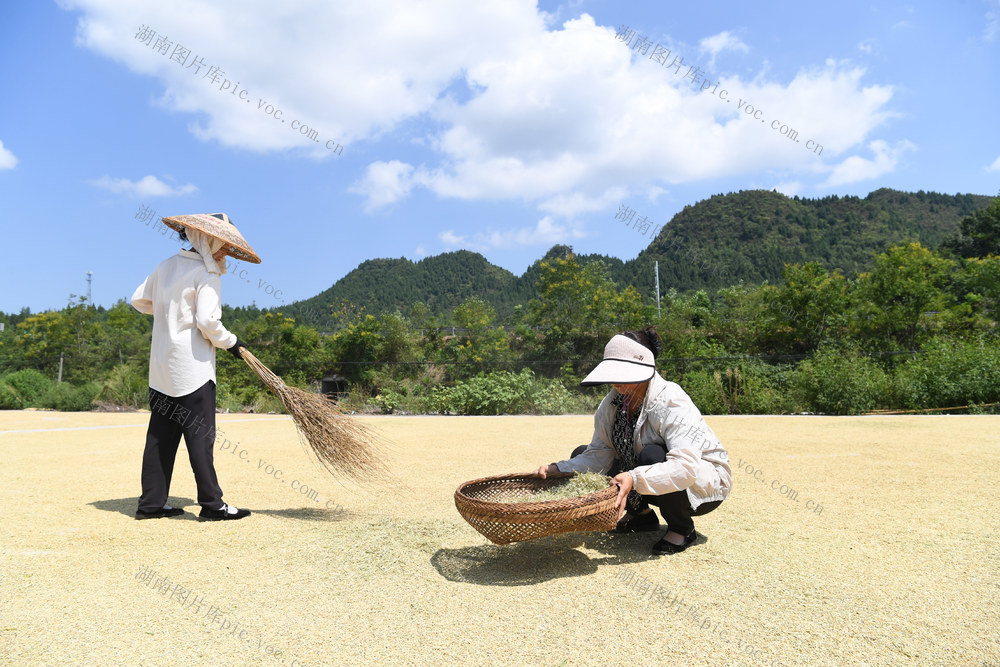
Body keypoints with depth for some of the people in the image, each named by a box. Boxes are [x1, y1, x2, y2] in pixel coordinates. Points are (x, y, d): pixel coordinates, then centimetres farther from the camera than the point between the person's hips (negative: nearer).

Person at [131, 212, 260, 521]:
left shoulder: (166, 266, 12)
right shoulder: (207, 274, -11)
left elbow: (139, 301, 20)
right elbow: (208, 322, -19)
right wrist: (231, 343, -4)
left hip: (162, 367, 8)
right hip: (192, 367, -8)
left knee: (161, 434, 11)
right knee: (200, 435, -5)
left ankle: (151, 503, 16)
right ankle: (211, 504, -1)